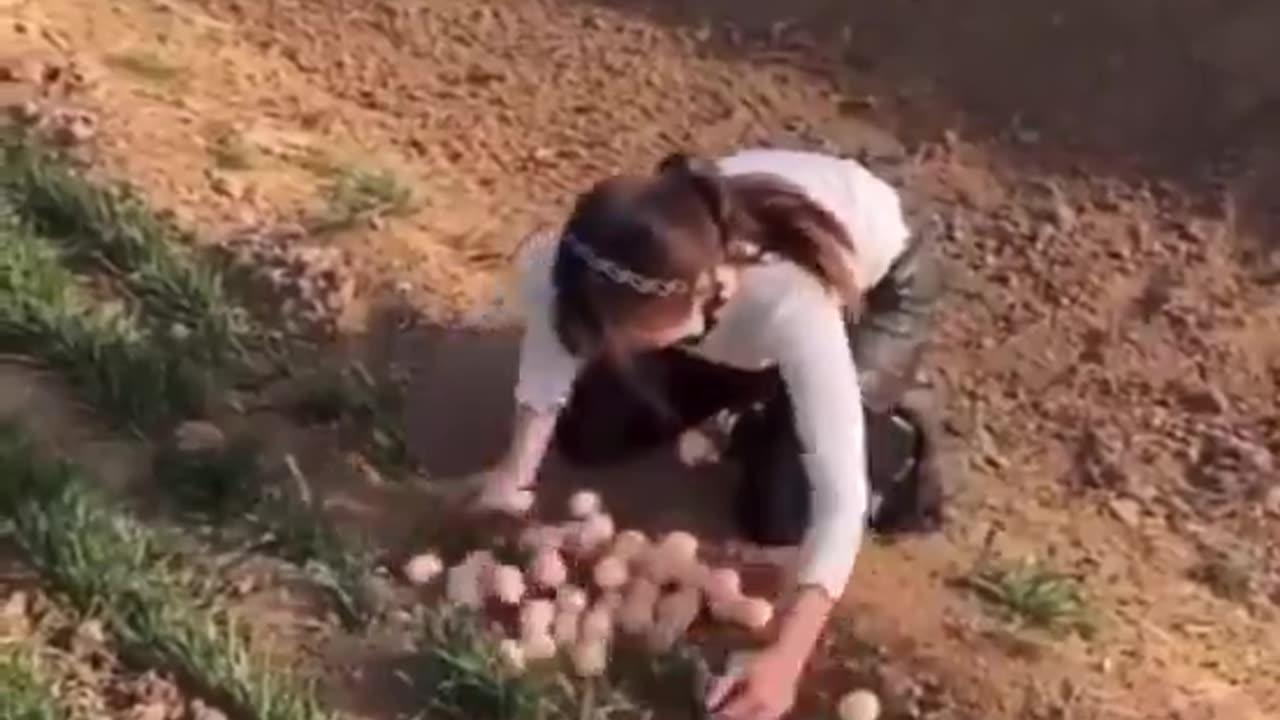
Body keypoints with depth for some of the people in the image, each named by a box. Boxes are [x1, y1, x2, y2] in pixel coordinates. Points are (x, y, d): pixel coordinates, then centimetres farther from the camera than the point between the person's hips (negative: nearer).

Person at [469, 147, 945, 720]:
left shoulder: (791, 305, -47)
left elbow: (840, 499, -46)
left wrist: (786, 657, -53)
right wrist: (517, 469, -25)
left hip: (878, 284, -5)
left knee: (775, 516, -18)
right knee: (586, 436, 0)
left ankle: (895, 417, 10)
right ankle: (764, 389, 19)